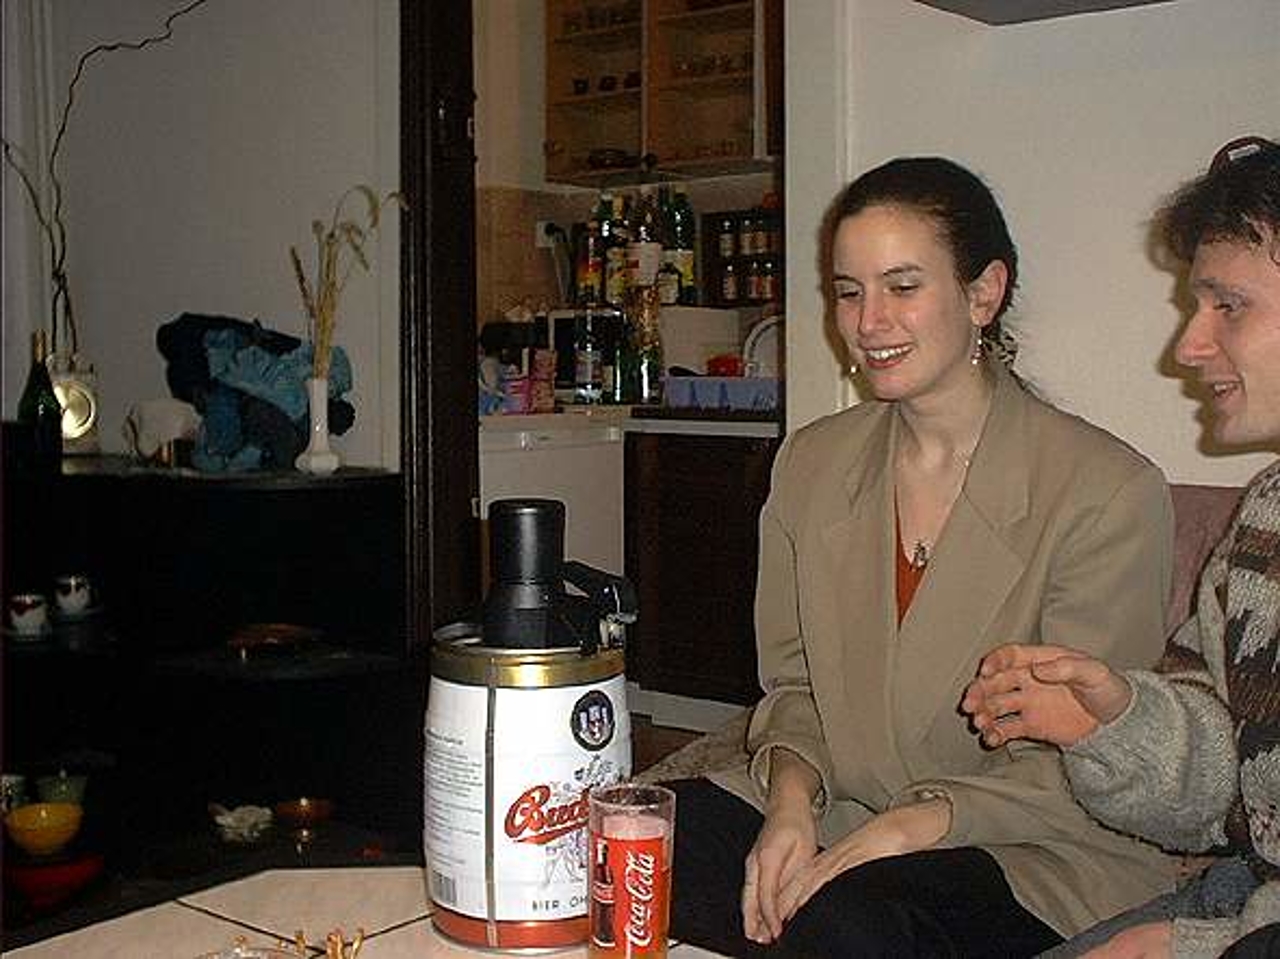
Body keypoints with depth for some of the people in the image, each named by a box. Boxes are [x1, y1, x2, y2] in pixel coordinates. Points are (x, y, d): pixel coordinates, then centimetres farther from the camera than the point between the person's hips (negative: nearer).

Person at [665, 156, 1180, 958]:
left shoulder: (1109, 492, -11)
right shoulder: (809, 464, 7)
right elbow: (795, 686, 11)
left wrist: (901, 830, -21)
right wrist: (790, 801, -9)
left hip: (1035, 859, -4)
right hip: (838, 817, 5)